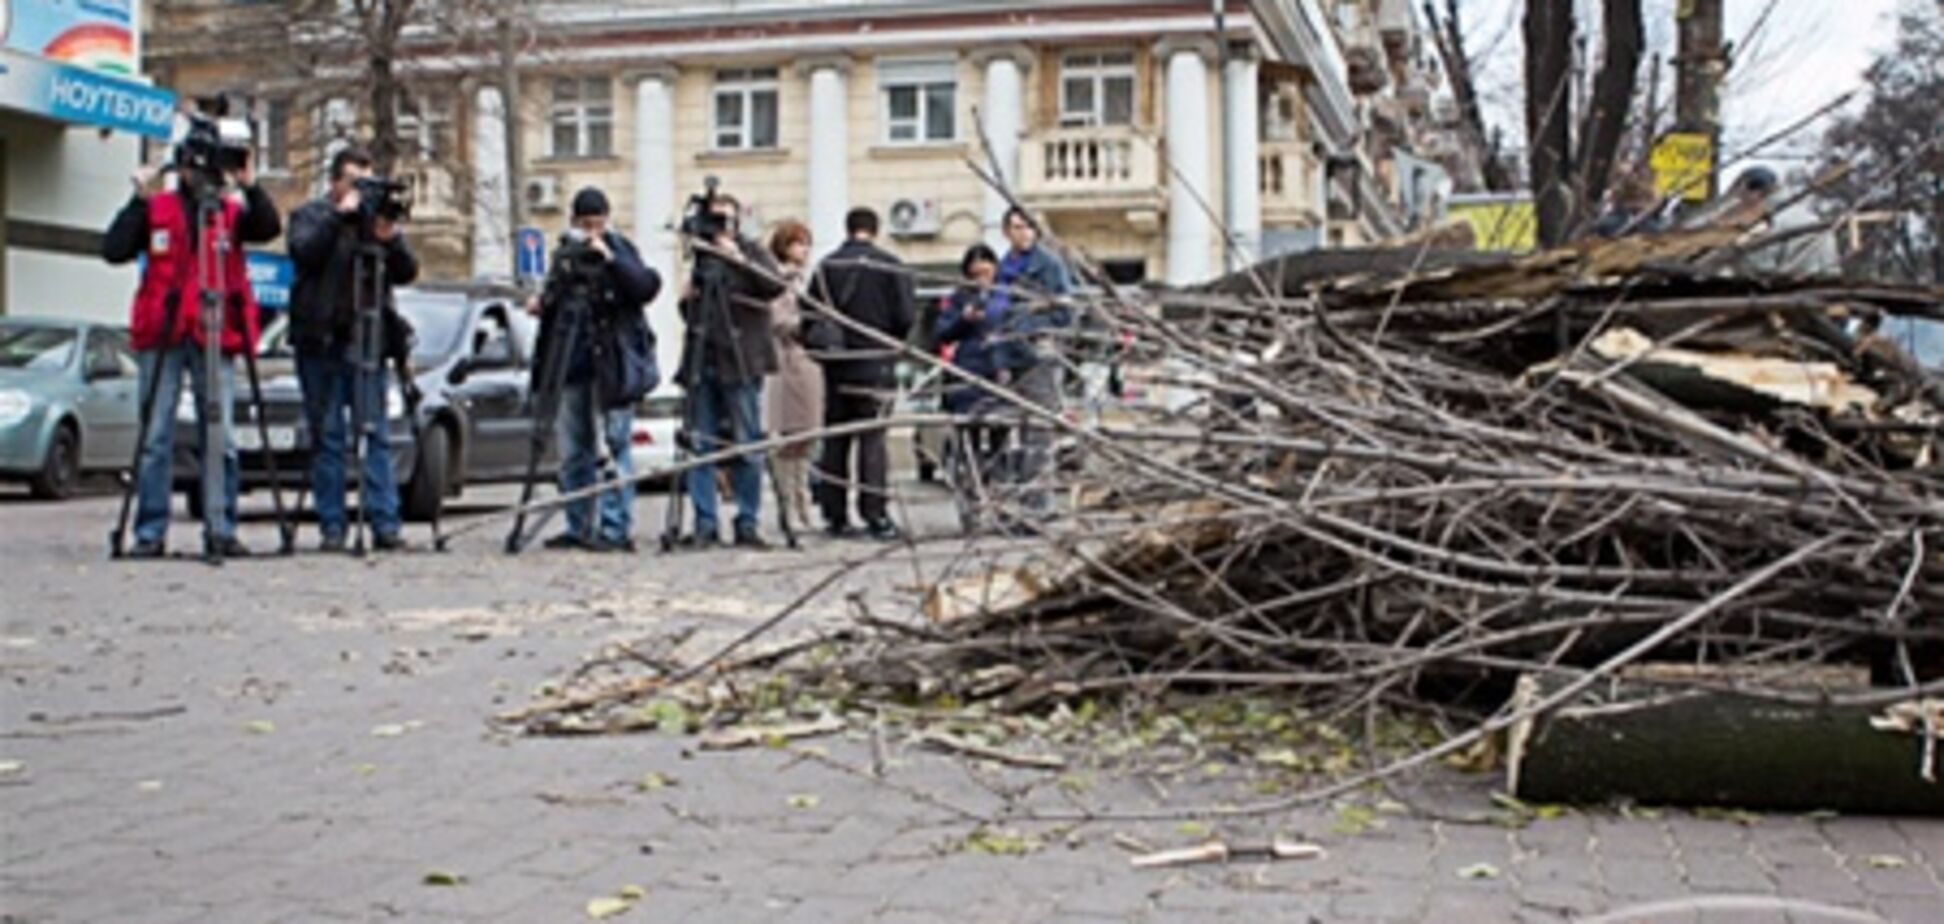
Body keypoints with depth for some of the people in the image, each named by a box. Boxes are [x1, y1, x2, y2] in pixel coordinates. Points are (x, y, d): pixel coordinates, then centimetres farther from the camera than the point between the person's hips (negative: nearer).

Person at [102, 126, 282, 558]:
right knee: (155, 437, 0)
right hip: (162, 333, 0)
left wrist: (249, 187, -19)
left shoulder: (232, 210, 11)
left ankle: (222, 528, 3)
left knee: (220, 438, -2)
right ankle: (150, 531, 4)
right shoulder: (156, 209, 11)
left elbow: (269, 229, -8)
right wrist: (140, 200, -5)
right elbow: (113, 250, 0)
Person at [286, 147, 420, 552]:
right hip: (321, 342, -2)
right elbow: (304, 252, -13)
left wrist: (390, 238, -10)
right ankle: (332, 527, 2)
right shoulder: (310, 215, 8)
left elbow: (407, 273, 6)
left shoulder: (377, 217, 14)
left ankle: (385, 524, -4)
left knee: (378, 434, -3)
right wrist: (338, 215, -14)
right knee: (327, 438, 0)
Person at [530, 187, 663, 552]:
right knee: (573, 450, 9)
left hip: (613, 362, -6)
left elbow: (647, 288, -18)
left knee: (616, 445, -6)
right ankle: (578, 528, 16)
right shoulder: (566, 253, 11)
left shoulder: (620, 249, -3)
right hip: (573, 363, 6)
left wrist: (611, 259, -26)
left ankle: (616, 529, -4)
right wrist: (541, 304, 3)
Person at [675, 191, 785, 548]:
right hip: (702, 364, 4)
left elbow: (774, 286, -16)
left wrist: (740, 260, -26)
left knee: (748, 448, -2)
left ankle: (747, 524, 4)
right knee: (700, 446, 1)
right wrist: (688, 300, 2)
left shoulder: (750, 252, 3)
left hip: (740, 364, -4)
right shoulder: (702, 256, 16)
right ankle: (705, 524, 7)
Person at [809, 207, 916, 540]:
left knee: (834, 441, 9)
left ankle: (835, 516, 12)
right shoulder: (890, 267, -6)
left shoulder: (827, 267, 1)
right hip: (875, 365, -2)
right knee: (872, 439, -1)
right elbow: (907, 316, -8)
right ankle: (876, 515, -6)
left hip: (836, 365, 3)